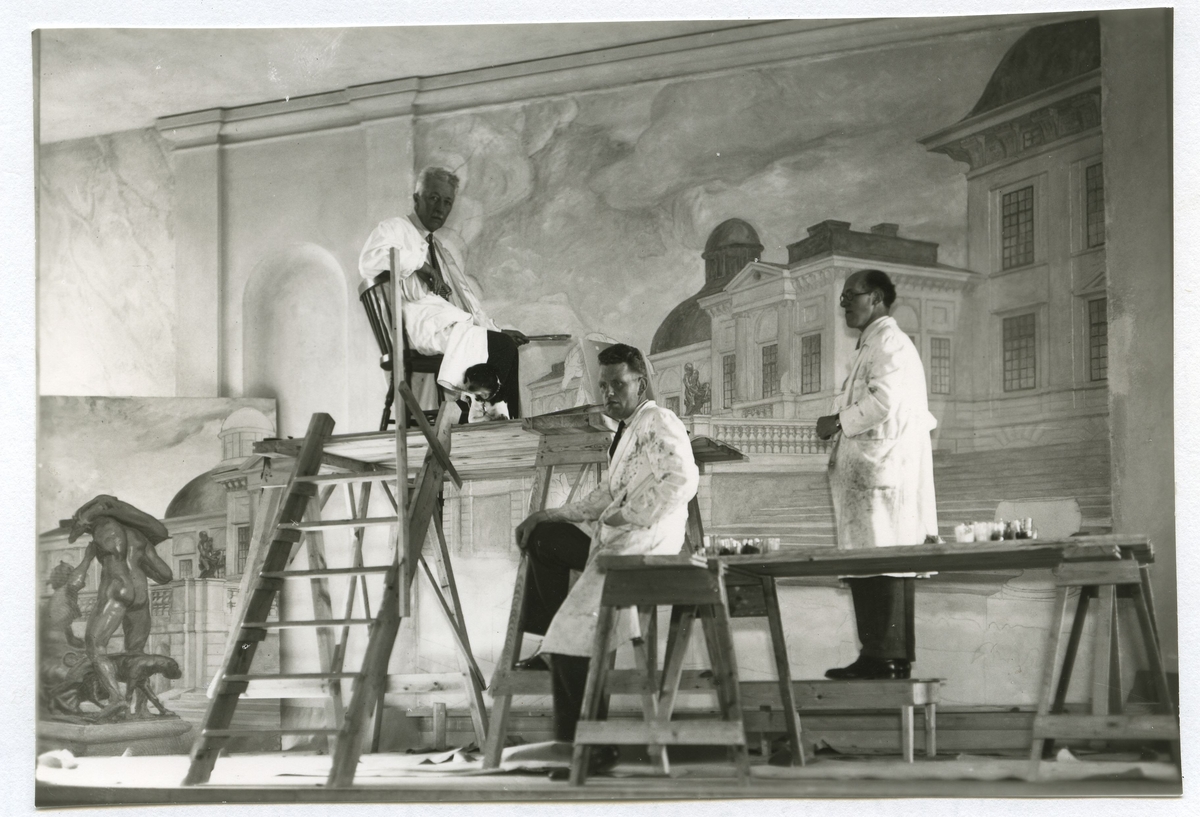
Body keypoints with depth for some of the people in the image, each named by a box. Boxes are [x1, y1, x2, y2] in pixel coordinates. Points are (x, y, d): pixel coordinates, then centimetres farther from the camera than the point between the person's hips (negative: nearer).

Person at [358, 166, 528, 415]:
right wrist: (420, 264, -11)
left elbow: (467, 300, 29)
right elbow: (370, 260, -14)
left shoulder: (444, 252, 33)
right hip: (421, 326, -8)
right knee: (501, 347, -24)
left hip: (455, 325, 8)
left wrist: (495, 329, 15)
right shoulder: (394, 229, 8)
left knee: (507, 343, -14)